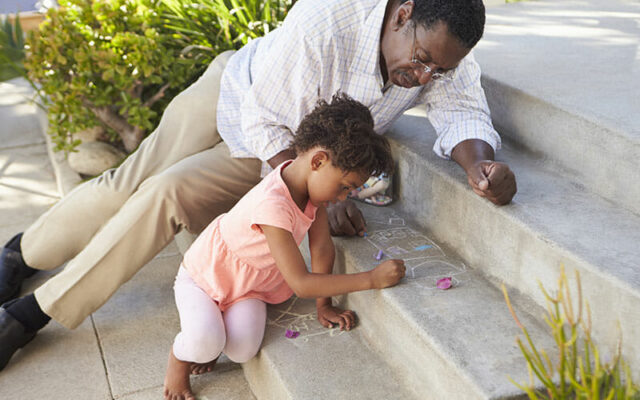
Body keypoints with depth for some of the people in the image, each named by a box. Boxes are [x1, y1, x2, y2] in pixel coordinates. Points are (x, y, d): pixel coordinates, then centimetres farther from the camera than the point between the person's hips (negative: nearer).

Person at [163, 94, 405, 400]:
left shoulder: (312, 182, -15)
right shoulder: (273, 205, -40)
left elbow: (322, 247, -4)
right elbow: (301, 283, -38)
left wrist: (325, 305, -3)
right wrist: (372, 279, -36)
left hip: (249, 286, 6)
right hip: (202, 276, -6)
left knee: (243, 350, -20)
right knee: (206, 342, -31)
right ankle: (179, 358, 5)